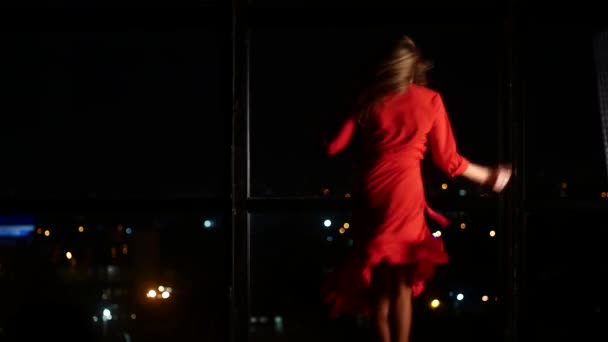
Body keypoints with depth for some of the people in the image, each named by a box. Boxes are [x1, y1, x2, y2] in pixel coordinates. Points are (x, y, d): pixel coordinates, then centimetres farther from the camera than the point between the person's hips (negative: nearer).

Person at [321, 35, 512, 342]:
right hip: (404, 190, -2)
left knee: (378, 281, 14)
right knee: (401, 281, 1)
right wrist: (487, 177, 20)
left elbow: (334, 146, 6)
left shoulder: (369, 98, 6)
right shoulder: (430, 101, 3)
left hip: (369, 190, 2)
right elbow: (447, 159, 6)